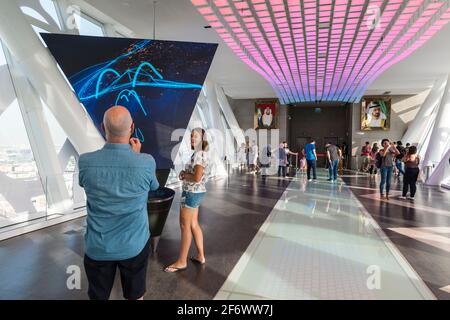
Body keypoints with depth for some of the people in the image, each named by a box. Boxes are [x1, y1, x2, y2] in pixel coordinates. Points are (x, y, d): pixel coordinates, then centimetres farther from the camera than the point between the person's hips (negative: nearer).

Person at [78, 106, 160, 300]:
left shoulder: (85, 161, -17)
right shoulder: (147, 162, -22)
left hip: (97, 247, 1)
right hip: (134, 245, -1)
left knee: (98, 296, 23)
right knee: (135, 295, 21)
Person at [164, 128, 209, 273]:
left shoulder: (199, 154, -19)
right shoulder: (201, 153, 12)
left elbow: (197, 177, -27)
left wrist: (184, 175, -9)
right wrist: (185, 173, 3)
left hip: (192, 193, -10)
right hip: (196, 193, 10)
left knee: (185, 226, -1)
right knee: (194, 225, 16)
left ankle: (182, 262, 11)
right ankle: (201, 256, 26)